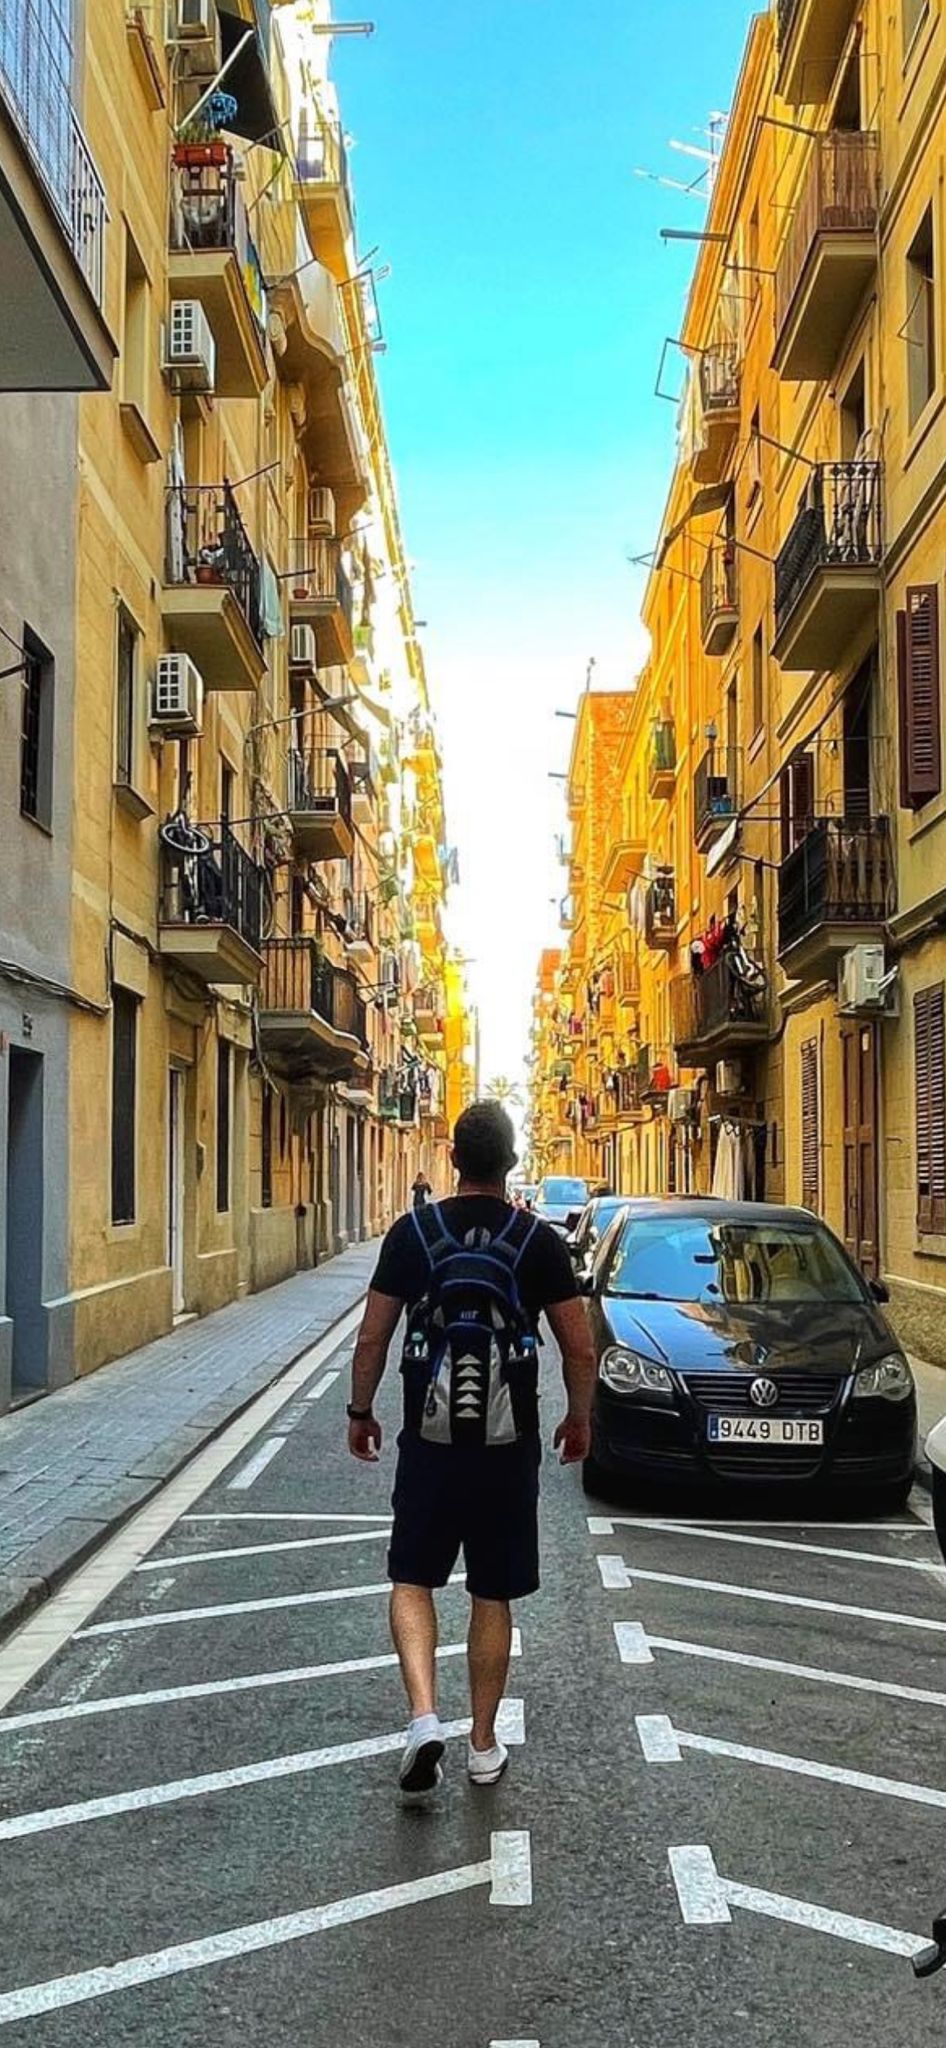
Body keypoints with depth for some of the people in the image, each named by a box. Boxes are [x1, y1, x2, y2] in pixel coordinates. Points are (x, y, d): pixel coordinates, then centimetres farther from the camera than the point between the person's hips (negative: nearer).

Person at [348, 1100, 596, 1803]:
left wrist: (361, 1411, 13)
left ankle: (424, 1718, -7)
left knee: (413, 1582, 12)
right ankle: (484, 1746, 20)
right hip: (509, 1447, 1)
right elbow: (580, 1348, -2)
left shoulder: (413, 1232, -4)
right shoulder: (539, 1240, -5)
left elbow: (373, 1338, -1)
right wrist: (580, 1418, 14)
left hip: (429, 1441, 0)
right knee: (494, 1597, 12)